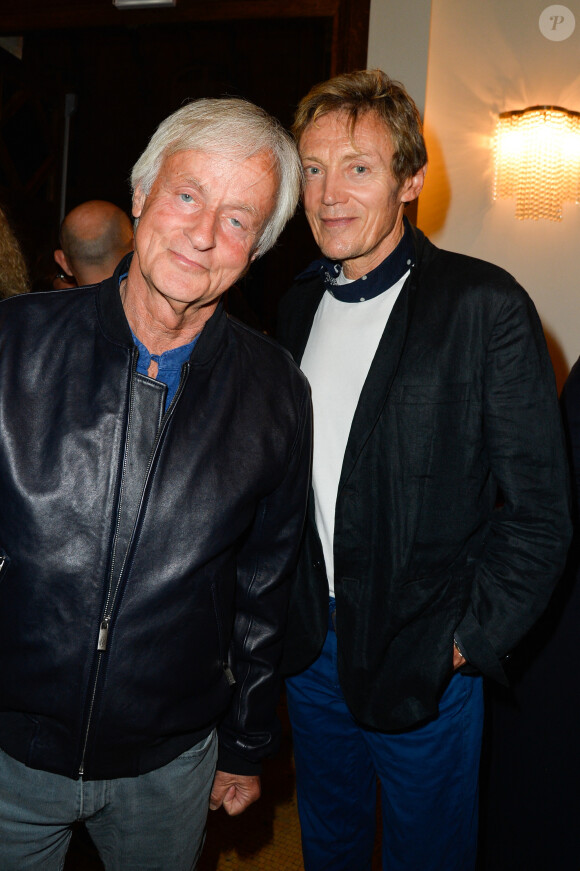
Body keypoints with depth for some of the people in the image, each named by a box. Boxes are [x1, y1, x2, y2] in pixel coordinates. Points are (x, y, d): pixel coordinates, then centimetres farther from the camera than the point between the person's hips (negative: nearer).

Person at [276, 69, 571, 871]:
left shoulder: (485, 306, -15)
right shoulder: (300, 302, 3)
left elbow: (539, 510, -14)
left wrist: (469, 639, -14)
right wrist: (287, 609, 6)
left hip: (425, 660, -5)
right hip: (308, 645, 5)